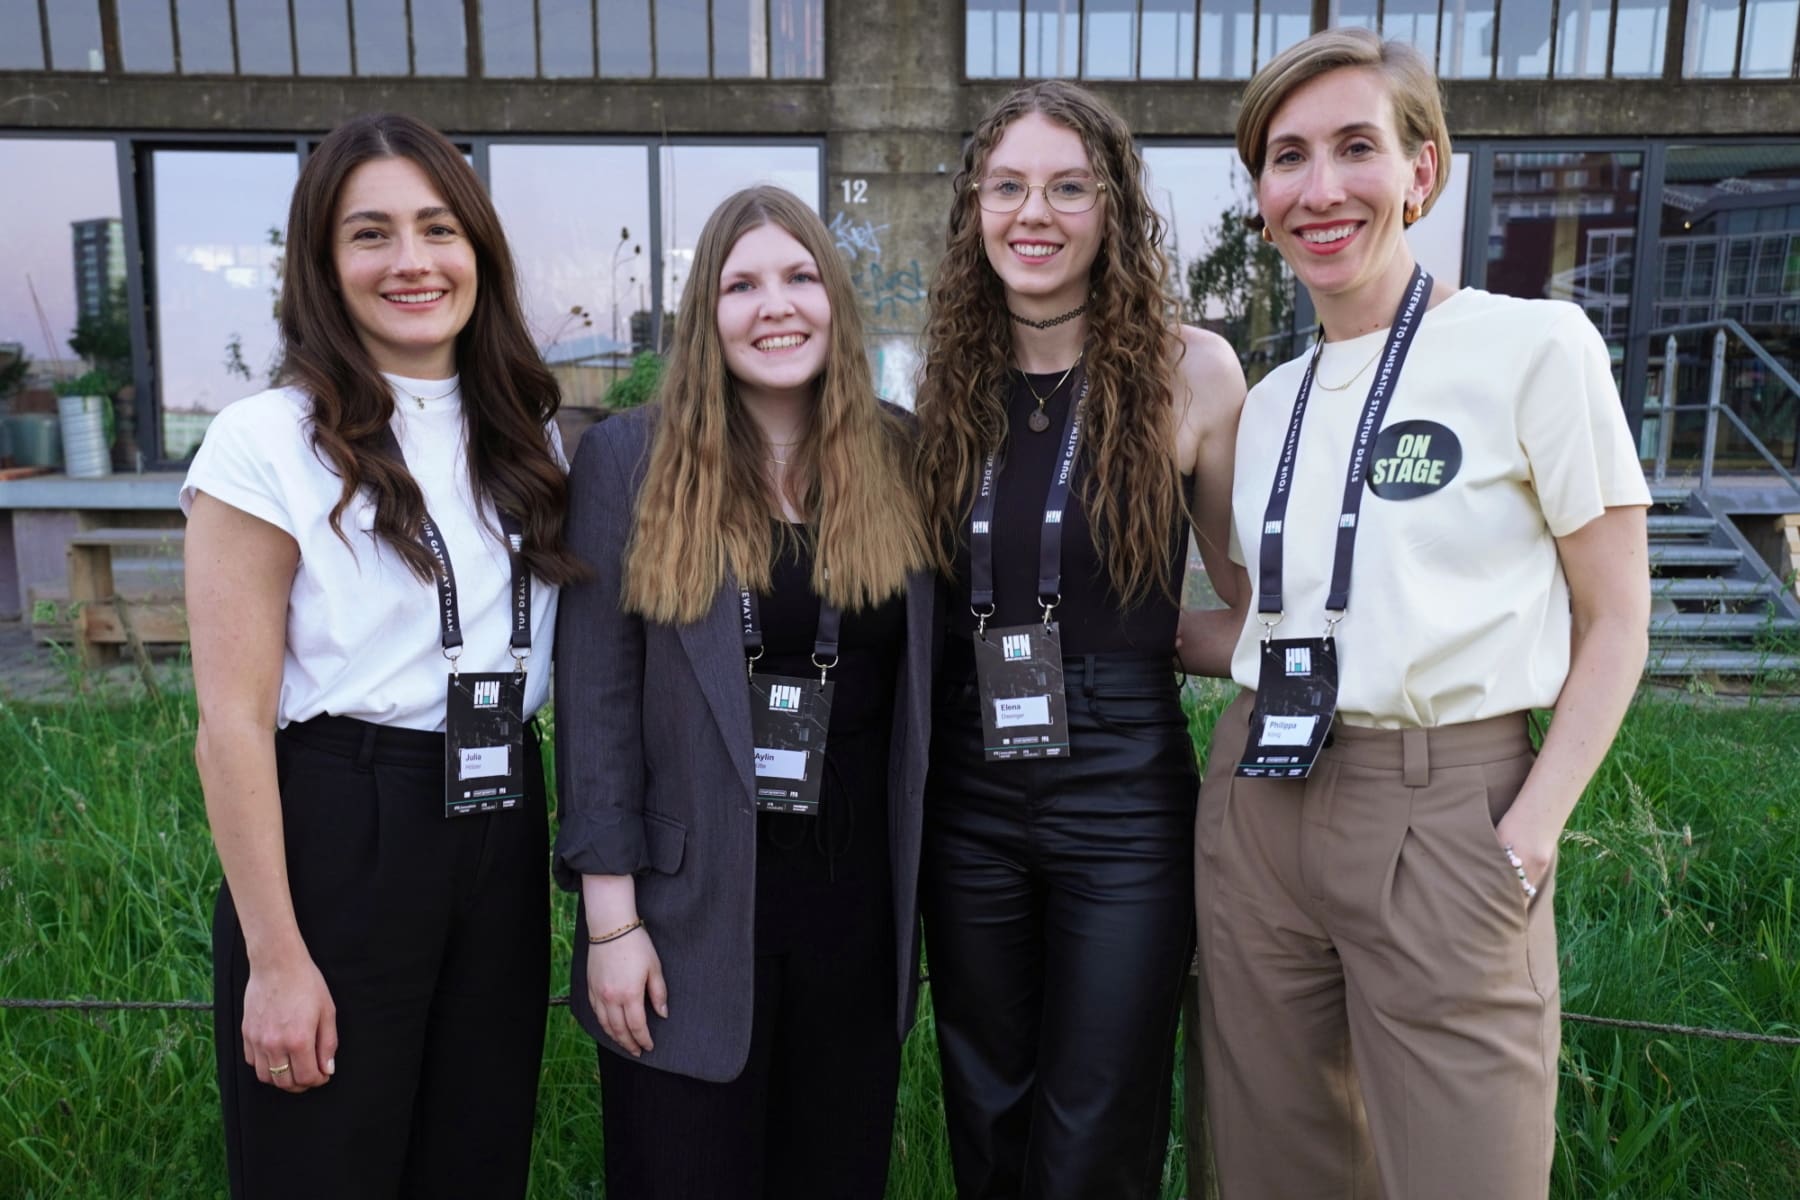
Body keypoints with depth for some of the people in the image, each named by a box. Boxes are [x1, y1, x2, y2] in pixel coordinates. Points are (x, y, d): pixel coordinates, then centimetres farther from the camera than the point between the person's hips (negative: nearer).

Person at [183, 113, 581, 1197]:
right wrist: (275, 958, -12)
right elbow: (233, 723, -10)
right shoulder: (270, 440, -8)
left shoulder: (529, 439, 9)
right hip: (336, 834, -5)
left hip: (502, 834, 5)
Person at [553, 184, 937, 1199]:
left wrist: (924, 893, 7)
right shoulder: (631, 458, -6)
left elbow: (926, 684, 6)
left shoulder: (901, 458, 2)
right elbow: (596, 698, -6)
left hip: (859, 907, 3)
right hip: (691, 913, -2)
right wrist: (610, 915, -9)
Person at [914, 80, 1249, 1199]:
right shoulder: (953, 380, 4)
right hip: (969, 794, 4)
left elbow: (1257, 603, 1)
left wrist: (1127, 639, -7)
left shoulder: (1190, 369, -6)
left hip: (1123, 796, -3)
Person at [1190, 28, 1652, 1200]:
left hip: (1444, 813, -5)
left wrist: (1528, 837, -12)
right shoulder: (1272, 400, 10)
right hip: (1260, 804, 5)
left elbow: (1616, 622, -5)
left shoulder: (1533, 344, -6)